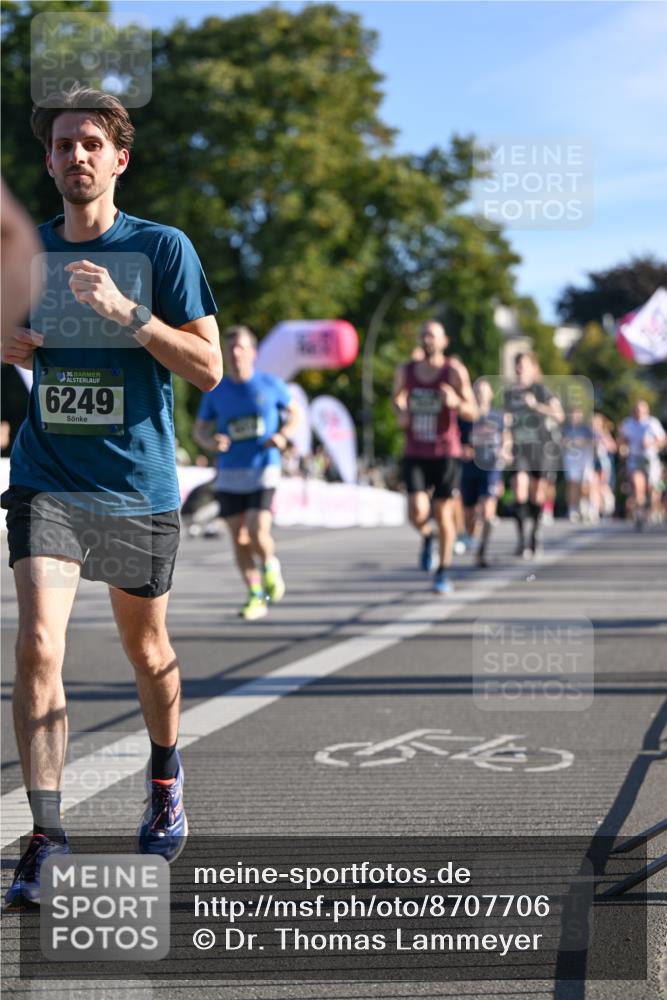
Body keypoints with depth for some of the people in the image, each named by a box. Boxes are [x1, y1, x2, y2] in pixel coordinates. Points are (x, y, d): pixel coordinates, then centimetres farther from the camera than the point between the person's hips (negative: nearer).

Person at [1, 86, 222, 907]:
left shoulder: (162, 248, -4)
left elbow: (208, 368, -8)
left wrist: (125, 312, -20)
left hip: (138, 485, -1)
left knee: (146, 651, 15)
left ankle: (164, 777, 43)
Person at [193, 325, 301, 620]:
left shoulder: (270, 385, 0)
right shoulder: (216, 391, 4)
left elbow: (294, 413, 14)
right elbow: (200, 428, 13)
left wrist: (283, 435, -6)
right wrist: (210, 442, -11)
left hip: (264, 469, -2)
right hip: (229, 474, 3)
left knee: (257, 532, -17)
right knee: (238, 538, 0)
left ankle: (270, 567, 16)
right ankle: (256, 597, 14)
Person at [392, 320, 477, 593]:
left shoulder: (455, 371, -6)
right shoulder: (405, 371, 3)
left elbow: (472, 413, -6)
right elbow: (398, 398, 23)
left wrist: (456, 402, -28)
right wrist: (400, 413, 0)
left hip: (446, 453, -2)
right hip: (415, 455, 2)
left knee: (443, 514, 2)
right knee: (417, 513, -14)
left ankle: (444, 573, 18)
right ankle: (426, 537, 22)